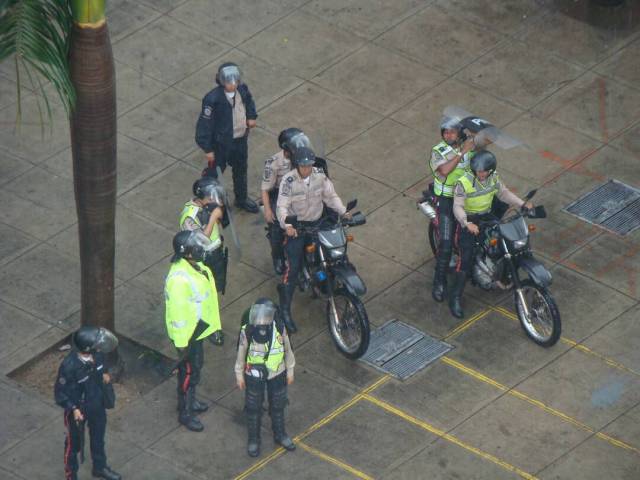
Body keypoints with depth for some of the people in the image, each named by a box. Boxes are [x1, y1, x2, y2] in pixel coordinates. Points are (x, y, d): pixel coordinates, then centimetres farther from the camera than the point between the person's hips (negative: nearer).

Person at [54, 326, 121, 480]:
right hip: (78, 409, -6)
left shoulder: (97, 354, -21)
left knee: (98, 437, 28)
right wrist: (73, 409, -29)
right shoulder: (69, 366, -38)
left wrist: (104, 373, -1)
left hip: (97, 404, 6)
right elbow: (60, 392, -24)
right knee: (74, 443, 18)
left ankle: (100, 467, 52)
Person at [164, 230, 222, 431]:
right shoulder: (179, 279, -35)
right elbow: (176, 313, -29)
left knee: (197, 364, 26)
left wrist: (212, 325, 22)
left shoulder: (194, 266, -5)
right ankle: (185, 413, 27)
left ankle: (190, 400, 48)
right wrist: (181, 343, -21)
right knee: (188, 371, 8)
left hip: (197, 328, 9)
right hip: (186, 333, -9)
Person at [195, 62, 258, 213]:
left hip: (241, 140, 7)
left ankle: (242, 199, 49)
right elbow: (205, 123, -24)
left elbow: (249, 101, 14)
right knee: (213, 173, 9)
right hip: (221, 143, -7)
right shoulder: (213, 99, -31)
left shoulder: (242, 90, -12)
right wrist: (208, 149, -20)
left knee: (241, 170, 26)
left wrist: (251, 116, -3)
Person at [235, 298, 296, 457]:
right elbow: (241, 354, -10)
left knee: (277, 405, 22)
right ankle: (253, 439, 38)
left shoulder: (279, 328, -23)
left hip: (277, 374, 2)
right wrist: (239, 375, 0)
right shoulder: (247, 331, -26)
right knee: (253, 408, 16)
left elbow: (287, 350, -5)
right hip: (254, 376, -2)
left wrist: (290, 371, 5)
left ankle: (280, 434, 45)